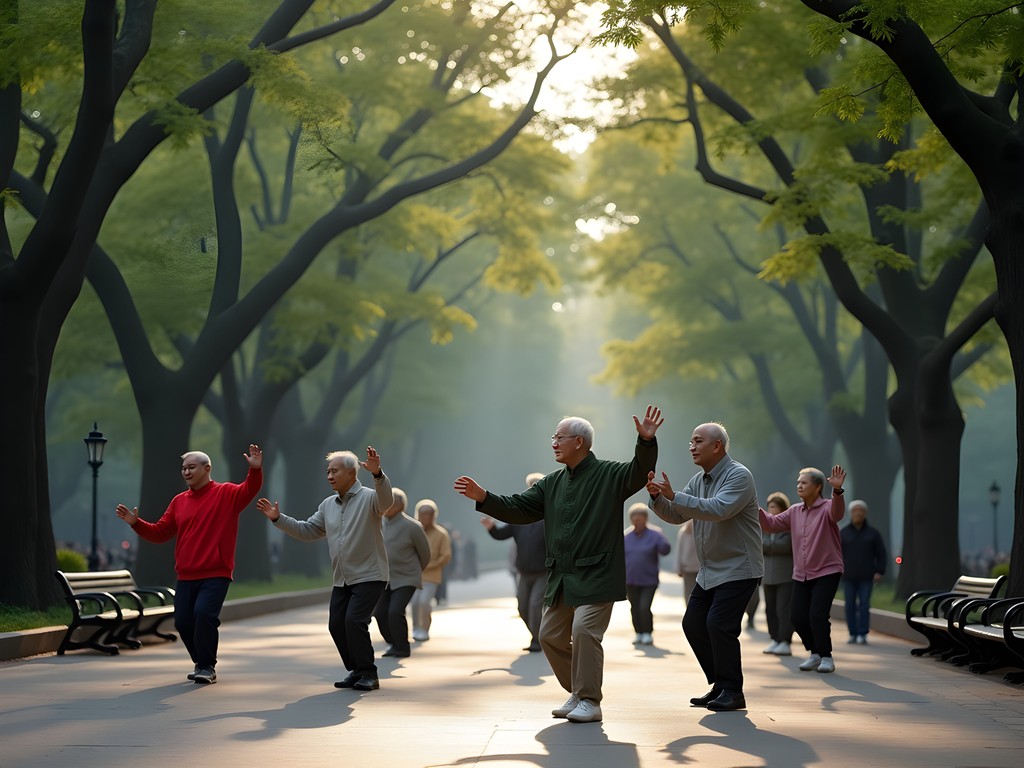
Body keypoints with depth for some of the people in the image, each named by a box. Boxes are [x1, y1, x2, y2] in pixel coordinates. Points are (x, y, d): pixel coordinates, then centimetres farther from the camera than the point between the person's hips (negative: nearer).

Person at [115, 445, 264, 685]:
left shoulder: (226, 494, -1)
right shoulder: (179, 501, 12)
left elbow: (249, 491, -21)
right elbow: (160, 533, 14)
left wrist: (255, 470, -40)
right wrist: (135, 523, 1)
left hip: (216, 575, -5)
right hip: (186, 577, 6)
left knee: (204, 613, -23)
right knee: (182, 622, 3)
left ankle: (207, 667, -8)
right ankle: (201, 663, 26)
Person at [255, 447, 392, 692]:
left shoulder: (368, 497, -10)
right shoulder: (328, 505, 13)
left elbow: (386, 500, -33)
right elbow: (307, 531, 17)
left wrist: (377, 474, -51)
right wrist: (278, 518, 6)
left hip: (369, 576, -8)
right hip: (342, 580, 8)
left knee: (354, 621, -19)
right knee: (336, 625, 4)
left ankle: (368, 674, -7)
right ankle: (356, 671, 19)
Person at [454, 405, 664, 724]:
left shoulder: (609, 475, -4)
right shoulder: (552, 483, 14)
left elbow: (640, 472, -22)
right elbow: (518, 509, 12)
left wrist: (646, 442, -40)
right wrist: (483, 498, -2)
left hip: (596, 575, -7)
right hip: (561, 577, 8)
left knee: (584, 631, -18)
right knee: (551, 635, 9)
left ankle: (589, 701, -7)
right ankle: (577, 693, 24)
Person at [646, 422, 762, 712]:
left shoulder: (738, 476, -16)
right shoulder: (698, 480, 11)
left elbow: (718, 509, -32)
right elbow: (676, 516, 10)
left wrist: (674, 496, -35)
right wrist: (657, 496, -10)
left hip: (738, 568, -9)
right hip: (710, 569, 9)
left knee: (719, 624, -17)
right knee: (693, 623, 7)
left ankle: (732, 692, -7)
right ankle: (720, 685, 18)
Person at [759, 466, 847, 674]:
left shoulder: (827, 507, -9)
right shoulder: (795, 511, 9)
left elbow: (837, 512, -32)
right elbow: (771, 523, 10)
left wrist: (837, 490, -52)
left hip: (827, 572, -6)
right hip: (801, 574, 6)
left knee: (817, 615, -16)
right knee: (798, 618, 1)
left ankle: (826, 657, 3)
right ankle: (815, 654, 23)